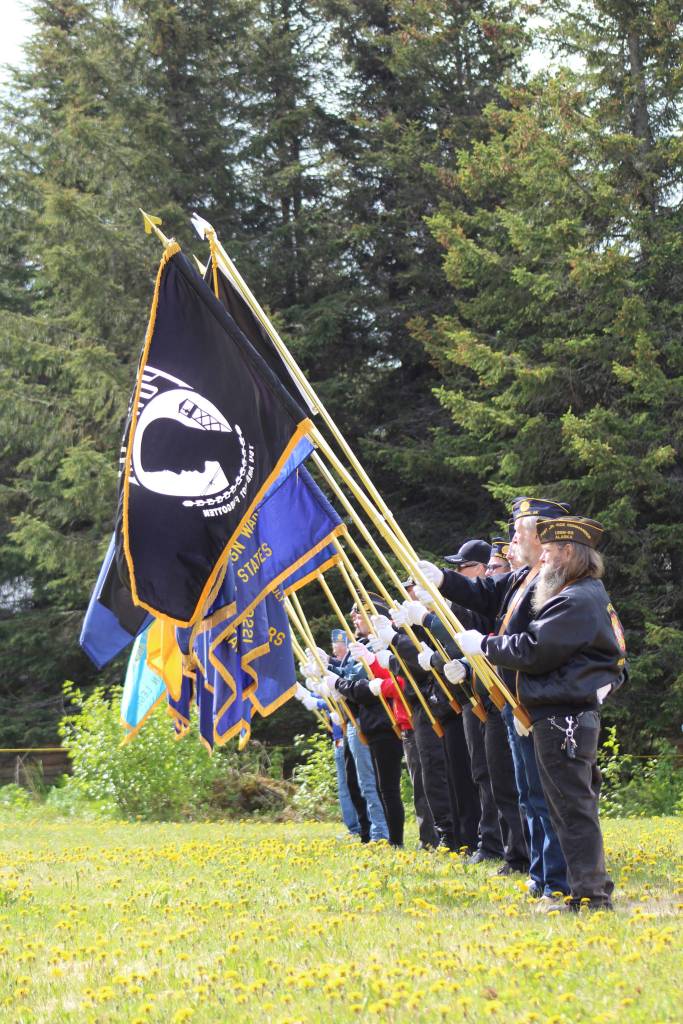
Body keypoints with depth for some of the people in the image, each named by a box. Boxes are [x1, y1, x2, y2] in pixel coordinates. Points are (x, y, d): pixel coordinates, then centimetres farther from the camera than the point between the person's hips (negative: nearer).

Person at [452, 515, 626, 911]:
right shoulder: (592, 596, 18)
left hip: (562, 717, -11)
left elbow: (534, 651, -19)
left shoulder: (575, 602, -16)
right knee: (579, 804, 15)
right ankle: (596, 887, 20)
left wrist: (483, 644, -5)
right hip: (580, 711, 11)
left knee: (573, 807, -8)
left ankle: (589, 895, -6)